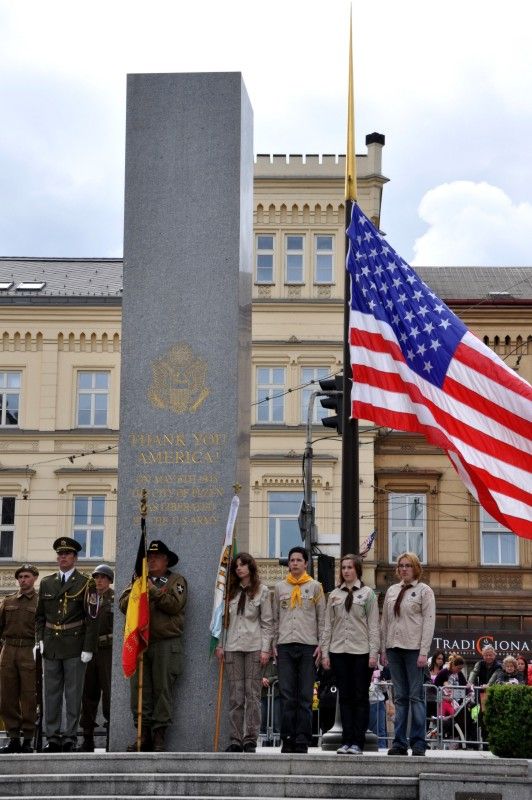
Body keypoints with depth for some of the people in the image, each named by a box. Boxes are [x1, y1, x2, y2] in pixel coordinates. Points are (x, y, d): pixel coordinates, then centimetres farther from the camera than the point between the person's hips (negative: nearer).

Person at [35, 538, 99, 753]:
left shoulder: (86, 584, 0)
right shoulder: (46, 583, 13)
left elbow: (92, 618, -4)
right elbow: (40, 615, 17)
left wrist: (88, 648, -10)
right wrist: (39, 640, 4)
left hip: (75, 649, -4)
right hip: (51, 647, 4)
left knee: (73, 694, 0)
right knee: (51, 694, 6)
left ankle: (70, 737, 6)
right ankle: (53, 737, 12)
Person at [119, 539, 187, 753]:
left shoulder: (176, 581, 8)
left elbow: (175, 605, -9)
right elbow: (124, 605, 7)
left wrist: (154, 591, -10)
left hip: (166, 644, -4)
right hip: (140, 642, 4)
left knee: (163, 690, -3)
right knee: (139, 690, 0)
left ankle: (159, 737, 1)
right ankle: (143, 734, 6)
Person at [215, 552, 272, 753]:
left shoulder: (262, 591, 4)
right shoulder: (230, 591, 14)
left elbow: (267, 622, 2)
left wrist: (265, 649, -6)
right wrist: (219, 645, 5)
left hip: (254, 647, -3)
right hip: (233, 647, 3)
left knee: (252, 694, -3)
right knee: (235, 696, 1)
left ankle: (250, 740, 0)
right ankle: (235, 740, 3)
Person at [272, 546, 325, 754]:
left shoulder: (315, 586, 8)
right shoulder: (280, 587, 13)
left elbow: (321, 618, 6)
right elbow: (275, 618, 14)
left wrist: (321, 644, -2)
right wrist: (274, 643, 5)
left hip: (308, 646, -2)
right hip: (285, 646, 2)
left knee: (305, 696, -1)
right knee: (287, 695, -1)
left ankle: (302, 741, 1)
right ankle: (288, 740, 3)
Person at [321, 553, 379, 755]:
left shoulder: (367, 593, 4)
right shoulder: (334, 595, 13)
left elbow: (373, 625, 0)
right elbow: (328, 625, 12)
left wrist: (373, 653, -7)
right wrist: (325, 652, 5)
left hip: (361, 652, -3)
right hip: (339, 652, 3)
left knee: (361, 697, -1)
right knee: (345, 697, 4)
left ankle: (358, 742, 1)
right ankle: (346, 741, 7)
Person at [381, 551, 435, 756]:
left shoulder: (424, 591, 1)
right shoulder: (392, 590, 16)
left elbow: (429, 622, -5)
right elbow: (385, 621, 16)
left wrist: (423, 652, -13)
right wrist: (383, 649, 9)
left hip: (414, 648, -5)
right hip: (394, 647, 5)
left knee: (415, 695, -4)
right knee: (400, 697, 6)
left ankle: (418, 743, -1)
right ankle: (399, 743, 6)